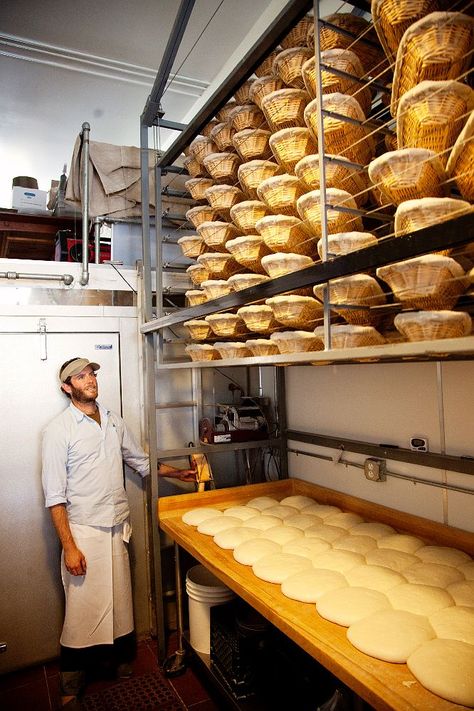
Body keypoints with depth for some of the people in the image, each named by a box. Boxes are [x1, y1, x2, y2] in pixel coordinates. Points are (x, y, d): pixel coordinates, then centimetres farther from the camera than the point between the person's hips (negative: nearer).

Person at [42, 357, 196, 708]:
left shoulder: (114, 421, 6)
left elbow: (141, 461, 17)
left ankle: (123, 661, 38)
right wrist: (69, 547, -13)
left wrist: (178, 473, 11)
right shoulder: (59, 429, -11)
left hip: (118, 527, 5)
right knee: (83, 609, 4)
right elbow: (55, 495, -11)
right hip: (84, 532, -5)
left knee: (121, 600, 15)